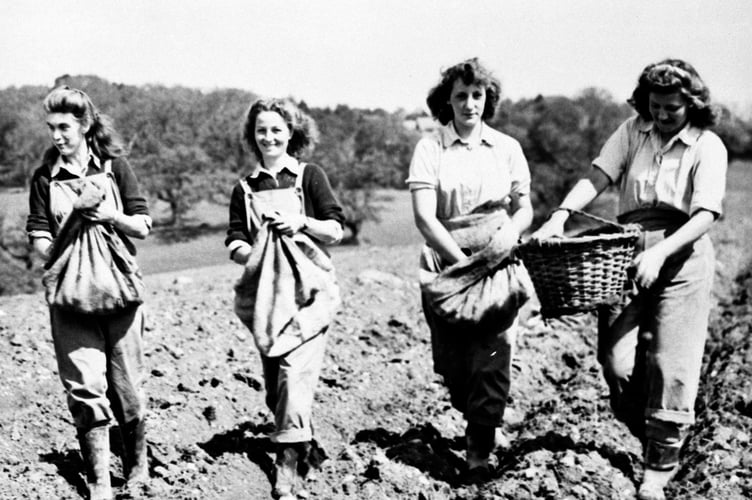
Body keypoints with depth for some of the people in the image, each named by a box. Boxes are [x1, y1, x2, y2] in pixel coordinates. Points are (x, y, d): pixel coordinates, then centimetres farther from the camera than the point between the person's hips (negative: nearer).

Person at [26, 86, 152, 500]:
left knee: (127, 384, 5)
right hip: (70, 295, 0)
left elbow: (143, 226, 4)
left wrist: (110, 216, -13)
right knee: (85, 388, -4)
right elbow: (39, 237, 3)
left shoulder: (114, 166, 3)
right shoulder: (45, 177, 6)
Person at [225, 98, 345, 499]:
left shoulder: (309, 176, 4)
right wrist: (247, 252, -15)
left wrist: (301, 222, -13)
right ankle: (304, 446, 25)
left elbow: (336, 230, 2)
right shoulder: (245, 189, 12)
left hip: (307, 290, -4)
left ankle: (288, 468, -12)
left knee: (295, 373, -15)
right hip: (265, 292, 4)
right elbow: (235, 243, 6)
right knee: (273, 383, 7)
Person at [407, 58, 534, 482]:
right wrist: (462, 258, -14)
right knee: (453, 362, 3)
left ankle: (480, 451, 2)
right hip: (446, 264, 0)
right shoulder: (430, 148, 1)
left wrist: (511, 230, -13)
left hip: (498, 264, 1)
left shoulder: (507, 148, 8)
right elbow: (424, 215, -7)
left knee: (492, 356, -9)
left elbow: (525, 209, 9)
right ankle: (477, 424, 31)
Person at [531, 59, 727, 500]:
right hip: (627, 251, 3)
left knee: (669, 363, -2)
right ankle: (650, 435, 24)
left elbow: (706, 215, -13)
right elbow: (598, 177, -4)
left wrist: (660, 253, -27)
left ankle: (662, 464, 15)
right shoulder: (632, 132, 8)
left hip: (682, 254, -3)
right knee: (617, 360, -3)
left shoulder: (708, 147, -2)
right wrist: (560, 215, -21)